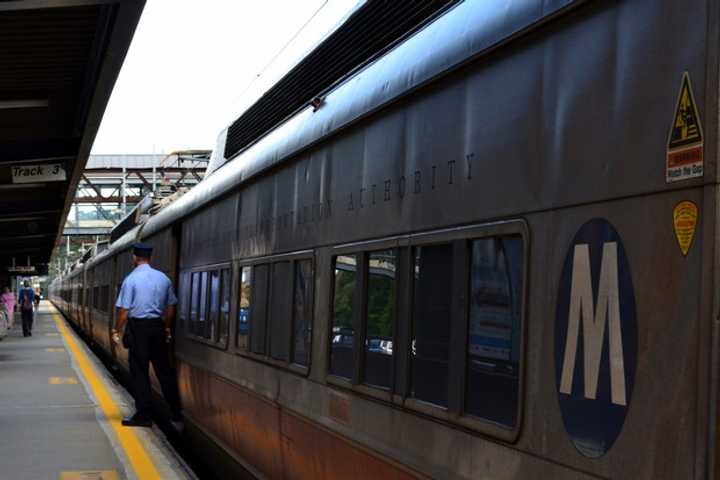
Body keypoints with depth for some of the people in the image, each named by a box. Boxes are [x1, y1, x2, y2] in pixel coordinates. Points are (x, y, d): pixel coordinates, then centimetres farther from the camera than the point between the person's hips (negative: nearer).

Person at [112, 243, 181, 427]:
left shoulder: (131, 279, -10)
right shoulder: (163, 278, 6)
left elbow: (124, 310, -12)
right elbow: (171, 306, 11)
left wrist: (117, 331, -2)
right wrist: (167, 328, 22)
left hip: (138, 326, -5)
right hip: (158, 326, 5)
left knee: (139, 371, 2)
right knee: (164, 370, 12)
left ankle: (144, 415, 3)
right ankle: (175, 413, 15)